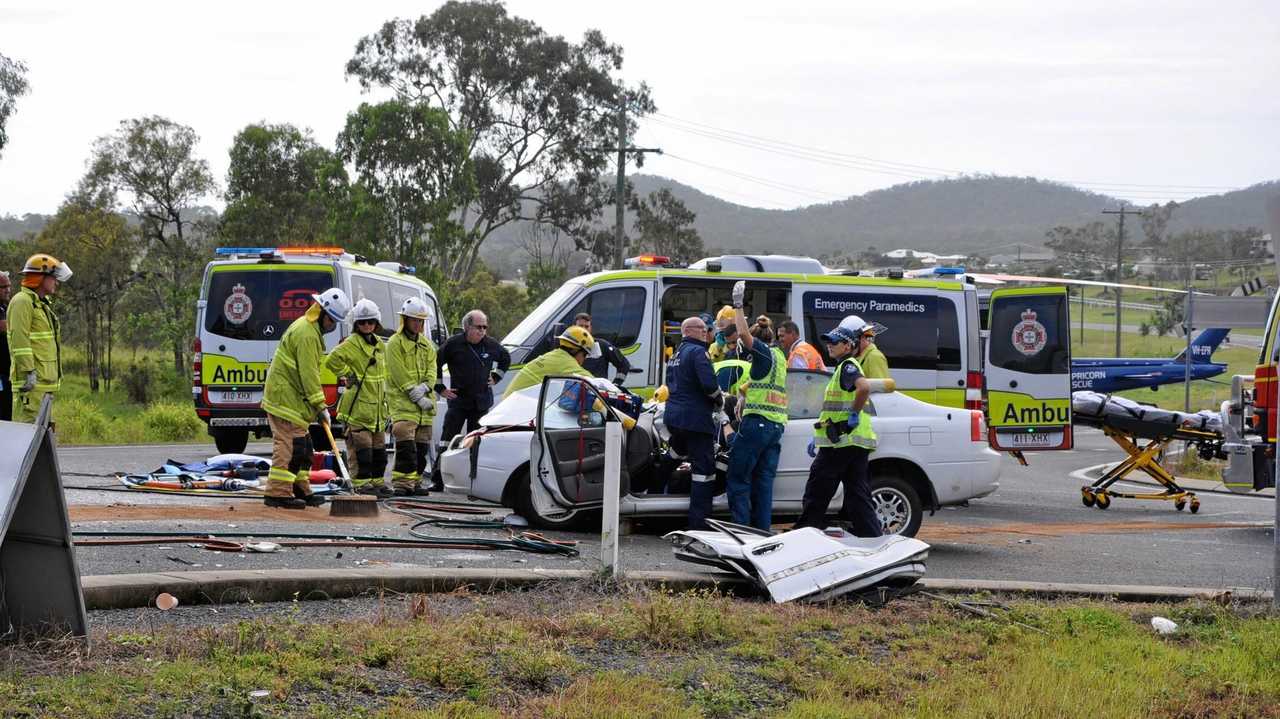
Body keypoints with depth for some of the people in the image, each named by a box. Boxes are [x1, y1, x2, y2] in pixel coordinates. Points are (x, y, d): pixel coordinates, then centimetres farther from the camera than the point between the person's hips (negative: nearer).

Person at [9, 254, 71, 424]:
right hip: (32, 380, -10)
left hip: (45, 381, 10)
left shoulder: (43, 304, 22)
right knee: (28, 423, -14)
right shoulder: (22, 301, -10)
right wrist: (28, 371, -23)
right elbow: (19, 339, -18)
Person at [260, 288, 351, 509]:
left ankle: (301, 490, 20)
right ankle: (278, 493, -14)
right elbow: (308, 374, -20)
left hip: (291, 397, 11)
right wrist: (321, 405, -17)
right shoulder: (307, 334, -18)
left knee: (302, 446, 14)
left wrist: (318, 404, 21)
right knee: (289, 444, -13)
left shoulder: (309, 329, 18)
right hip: (286, 397, -11)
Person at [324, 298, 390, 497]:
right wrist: (349, 374, -14)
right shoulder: (351, 343, -10)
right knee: (361, 447, -7)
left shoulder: (379, 344, 15)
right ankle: (361, 483, -4)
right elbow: (331, 361, -22)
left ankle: (377, 481, 21)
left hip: (377, 406, 8)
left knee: (379, 447, 13)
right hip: (358, 404, -8)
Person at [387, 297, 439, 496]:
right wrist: (418, 397, -15)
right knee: (406, 445, -15)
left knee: (421, 446, 8)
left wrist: (425, 387, -11)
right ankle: (402, 484, -16)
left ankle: (415, 482, 15)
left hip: (424, 403, 7)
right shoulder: (395, 343, -5)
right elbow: (400, 375, -11)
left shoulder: (426, 344, 17)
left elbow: (432, 368, 10)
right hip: (403, 403, -7)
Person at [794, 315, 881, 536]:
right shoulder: (844, 368, 21)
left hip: (841, 443, -9)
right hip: (856, 443, 9)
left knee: (816, 494, -1)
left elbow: (865, 387, -33)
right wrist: (817, 438, 26)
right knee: (858, 495, 8)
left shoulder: (847, 366, -10)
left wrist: (854, 415, -22)